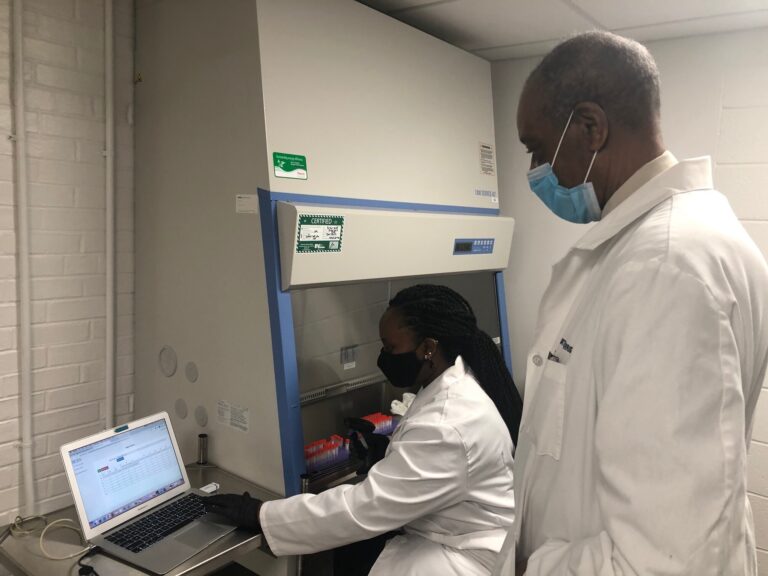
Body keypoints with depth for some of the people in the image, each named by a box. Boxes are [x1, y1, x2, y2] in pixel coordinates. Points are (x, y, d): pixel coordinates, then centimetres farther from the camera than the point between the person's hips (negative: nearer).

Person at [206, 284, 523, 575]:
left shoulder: (447, 428, -31)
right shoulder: (458, 381, -2)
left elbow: (363, 508, -27)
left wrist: (259, 515, -21)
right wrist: (386, 459, 1)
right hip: (457, 534, 8)